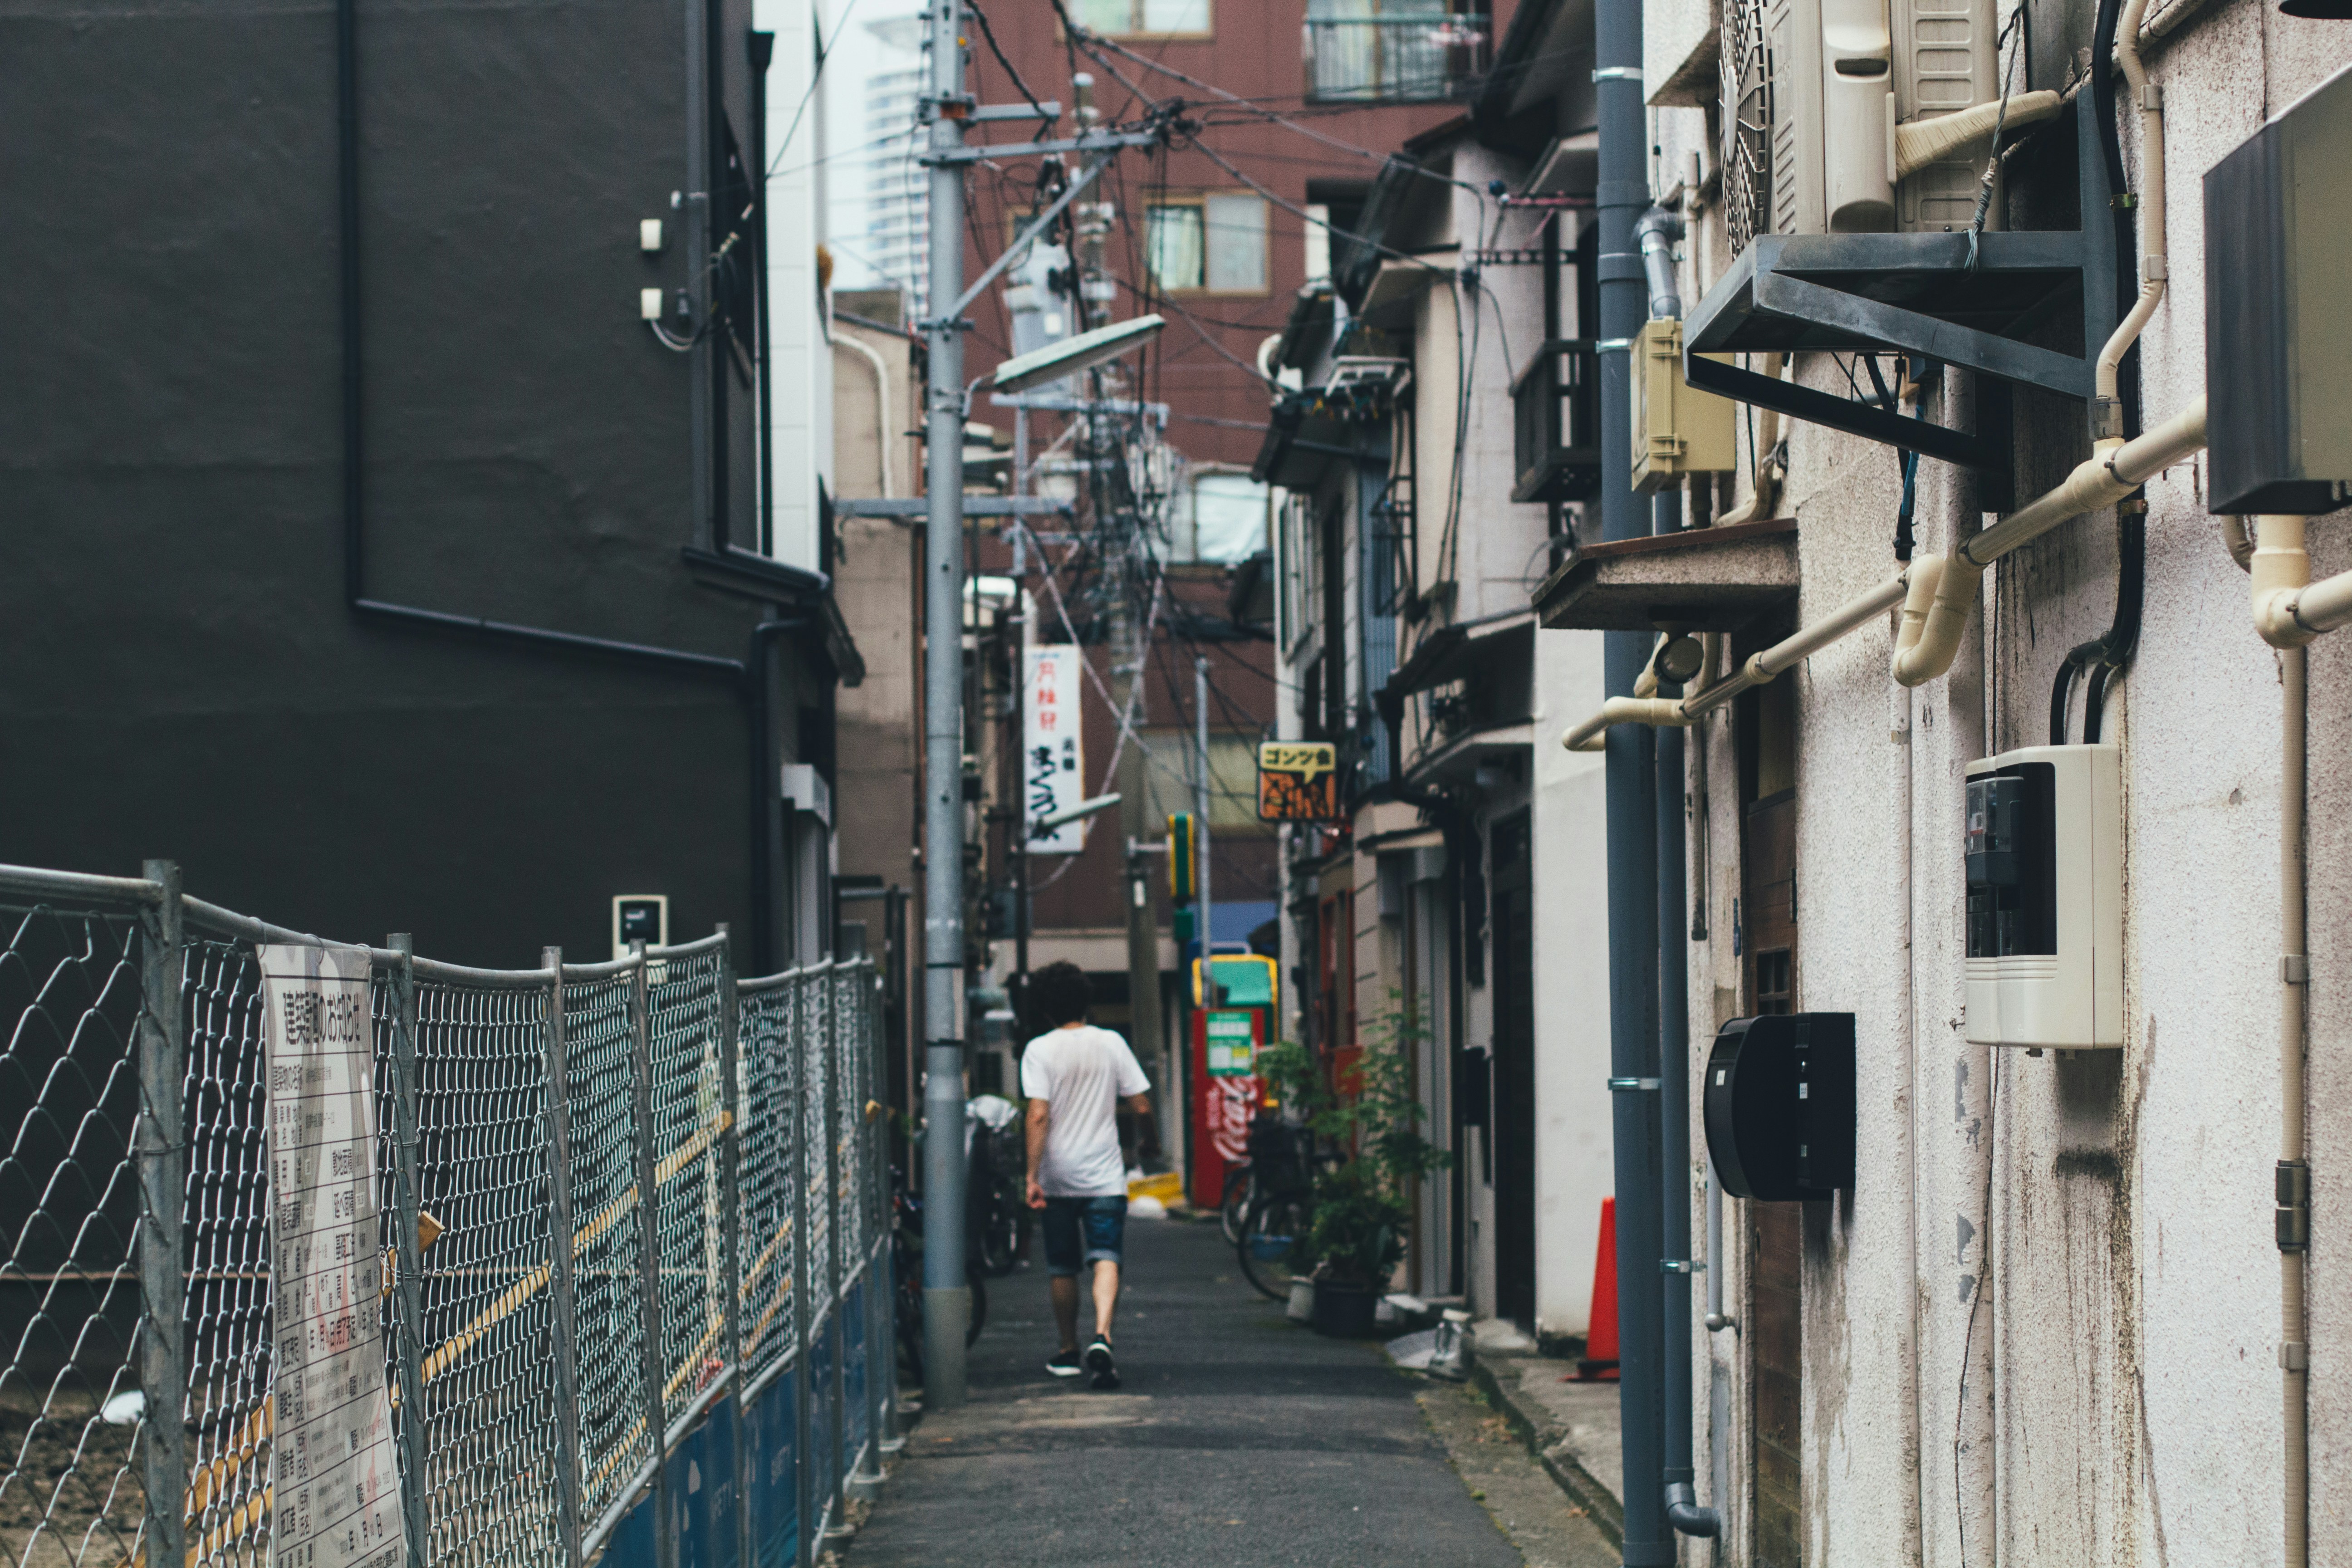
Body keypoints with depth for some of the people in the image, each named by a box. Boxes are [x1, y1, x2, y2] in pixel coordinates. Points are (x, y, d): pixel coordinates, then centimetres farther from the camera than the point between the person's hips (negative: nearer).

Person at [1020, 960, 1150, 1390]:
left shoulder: (1039, 1051, -5)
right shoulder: (1111, 1044, 1)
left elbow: (1038, 1116, -14)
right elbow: (1142, 1106, 3)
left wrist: (1032, 1177, -13)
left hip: (1058, 1177, 0)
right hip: (1105, 1176, 0)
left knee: (1062, 1269, 13)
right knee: (1106, 1259, -9)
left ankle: (1069, 1351, 25)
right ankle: (1101, 1337, -31)